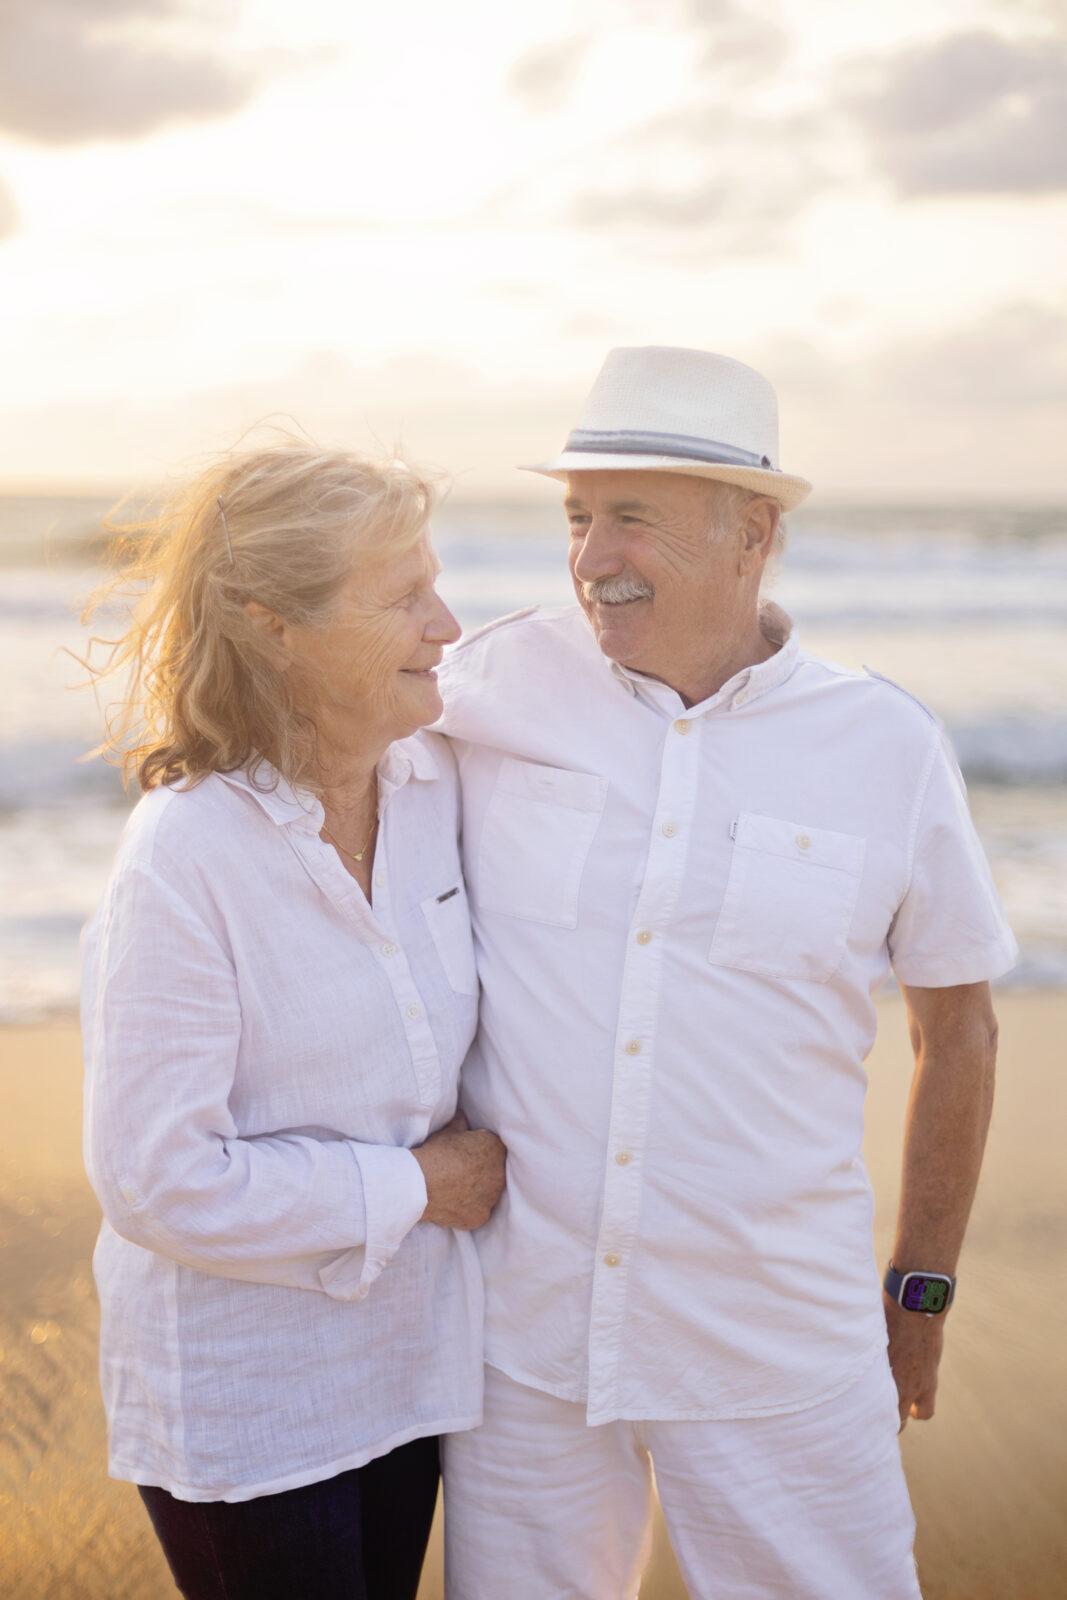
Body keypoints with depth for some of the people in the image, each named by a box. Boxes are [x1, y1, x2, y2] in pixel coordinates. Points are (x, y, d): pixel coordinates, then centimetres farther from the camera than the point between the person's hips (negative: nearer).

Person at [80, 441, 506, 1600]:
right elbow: (157, 1181, -22)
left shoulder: (432, 782, -4)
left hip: (403, 1361, 6)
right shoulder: (182, 861, -24)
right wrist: (413, 1188, -16)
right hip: (243, 1405, -6)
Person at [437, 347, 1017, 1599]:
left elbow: (958, 1029, 7)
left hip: (774, 1350, -1)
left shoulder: (889, 748, -4)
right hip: (519, 1323, 1)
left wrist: (921, 1291, 12)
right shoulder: (496, 685, -4)